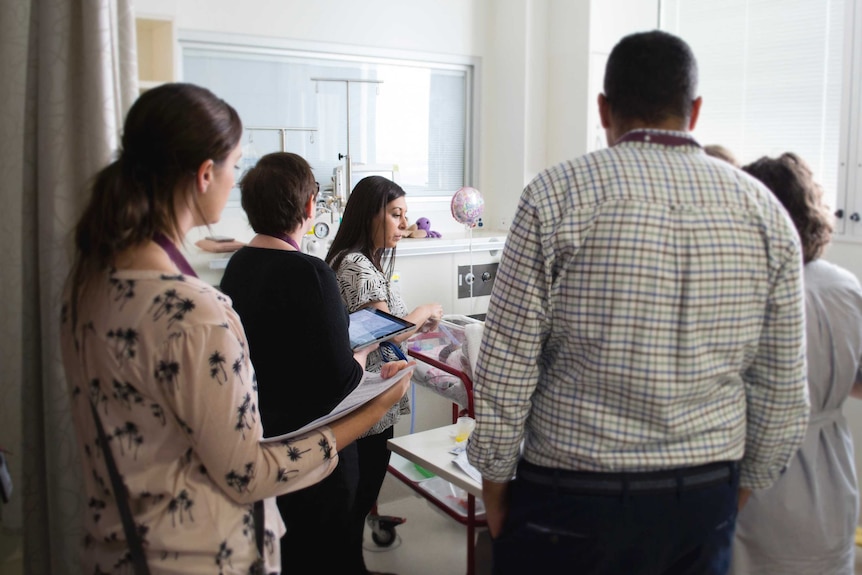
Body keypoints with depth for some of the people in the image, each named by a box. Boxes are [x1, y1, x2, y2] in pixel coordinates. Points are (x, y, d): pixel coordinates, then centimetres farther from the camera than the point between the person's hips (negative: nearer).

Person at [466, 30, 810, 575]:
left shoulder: (556, 195, -12)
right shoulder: (765, 212, -1)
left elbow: (504, 372, -12)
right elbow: (784, 398, 3)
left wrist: (495, 488, 2)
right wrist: (736, 498, 17)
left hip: (572, 499, -3)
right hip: (706, 505, 4)